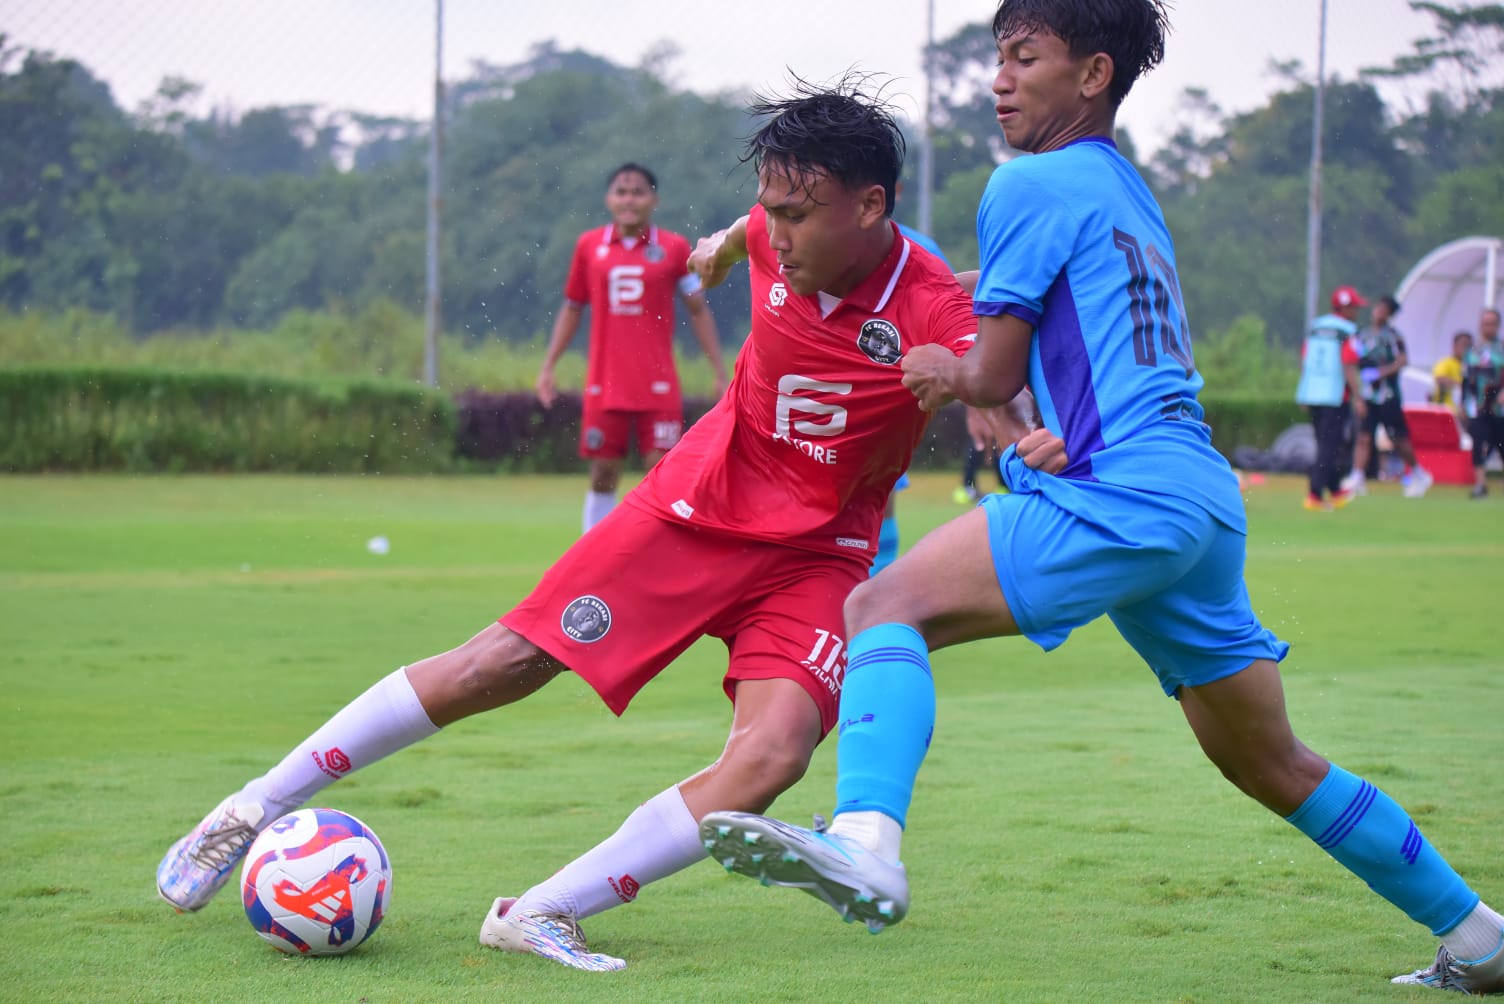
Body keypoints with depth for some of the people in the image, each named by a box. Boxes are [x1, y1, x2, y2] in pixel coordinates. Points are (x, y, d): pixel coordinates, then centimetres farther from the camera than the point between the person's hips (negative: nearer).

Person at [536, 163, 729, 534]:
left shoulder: (674, 248, 1)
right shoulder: (589, 246, 5)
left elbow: (699, 312, 6)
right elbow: (572, 309, 14)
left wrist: (720, 373, 3)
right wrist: (548, 366, 9)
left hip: (658, 385, -1)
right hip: (605, 385, 1)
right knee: (603, 475, 5)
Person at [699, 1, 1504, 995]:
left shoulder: (1032, 183, -1)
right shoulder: (1131, 192, 24)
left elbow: (995, 377, 0)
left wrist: (950, 373, 20)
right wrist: (963, 372, 26)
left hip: (1126, 496, -9)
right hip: (1205, 502, 9)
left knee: (887, 604, -18)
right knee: (1272, 764, 20)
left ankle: (867, 845, -41)